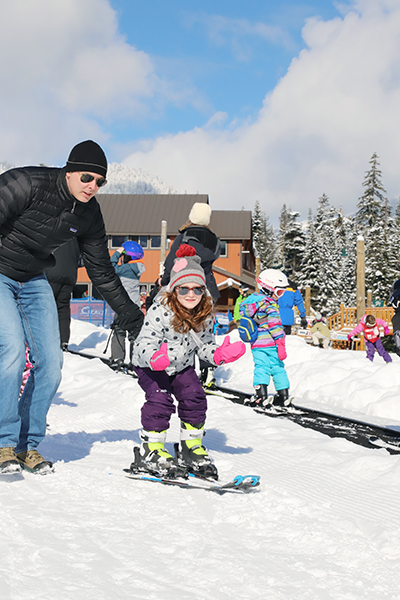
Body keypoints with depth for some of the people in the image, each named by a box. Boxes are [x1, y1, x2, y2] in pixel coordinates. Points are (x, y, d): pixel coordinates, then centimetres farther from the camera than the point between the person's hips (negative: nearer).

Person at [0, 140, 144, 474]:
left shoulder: (89, 214, -5)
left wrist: (131, 315, 7)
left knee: (51, 363, -5)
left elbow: (101, 271, 5)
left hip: (33, 281, 6)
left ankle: (28, 443, 10)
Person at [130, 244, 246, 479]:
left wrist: (218, 354, -21)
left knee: (194, 397, -7)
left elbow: (205, 345, 0)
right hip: (150, 366, -5)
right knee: (159, 399, -21)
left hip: (182, 366, 5)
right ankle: (151, 450, -8)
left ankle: (192, 447, 10)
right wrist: (155, 358, -51)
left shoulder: (205, 315, -11)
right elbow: (144, 343, -30)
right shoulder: (160, 311, -30)